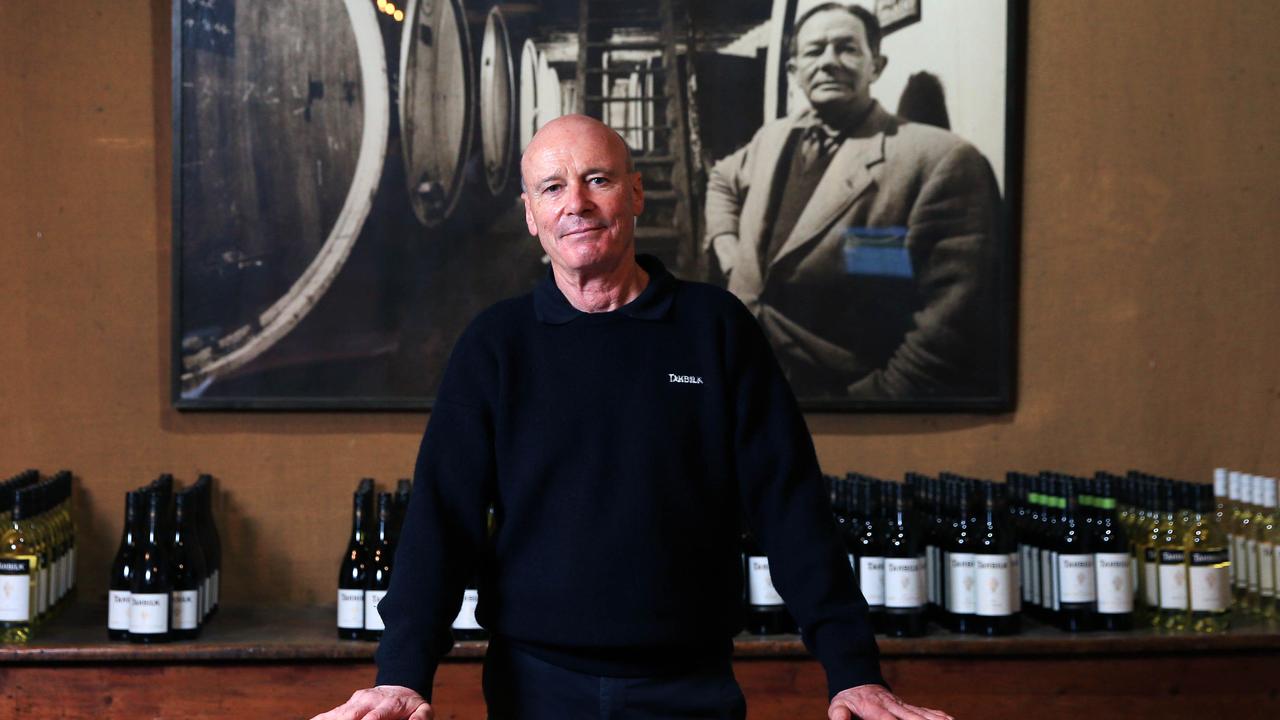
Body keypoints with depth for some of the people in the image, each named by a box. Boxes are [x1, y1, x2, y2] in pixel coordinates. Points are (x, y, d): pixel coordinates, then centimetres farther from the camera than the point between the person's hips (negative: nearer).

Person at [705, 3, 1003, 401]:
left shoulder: (937, 159, -15)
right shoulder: (774, 138, 9)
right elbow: (722, 180, 31)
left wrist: (872, 398, -21)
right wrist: (727, 252, 13)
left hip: (836, 396, -6)